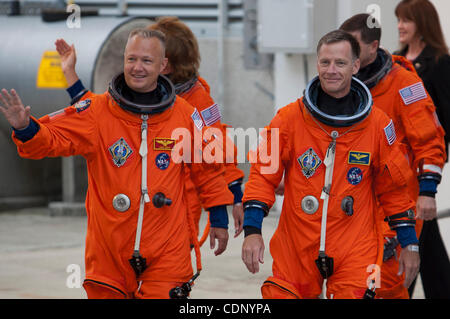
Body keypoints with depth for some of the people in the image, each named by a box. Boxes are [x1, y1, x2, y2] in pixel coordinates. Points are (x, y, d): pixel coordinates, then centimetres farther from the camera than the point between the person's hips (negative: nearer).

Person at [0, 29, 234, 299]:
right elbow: (51, 138, -9)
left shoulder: (185, 114, 1)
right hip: (109, 246, 0)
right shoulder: (97, 111, -4)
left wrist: (218, 218, 14)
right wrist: (25, 128, -30)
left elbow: (208, 166, 12)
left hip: (167, 249, 0)